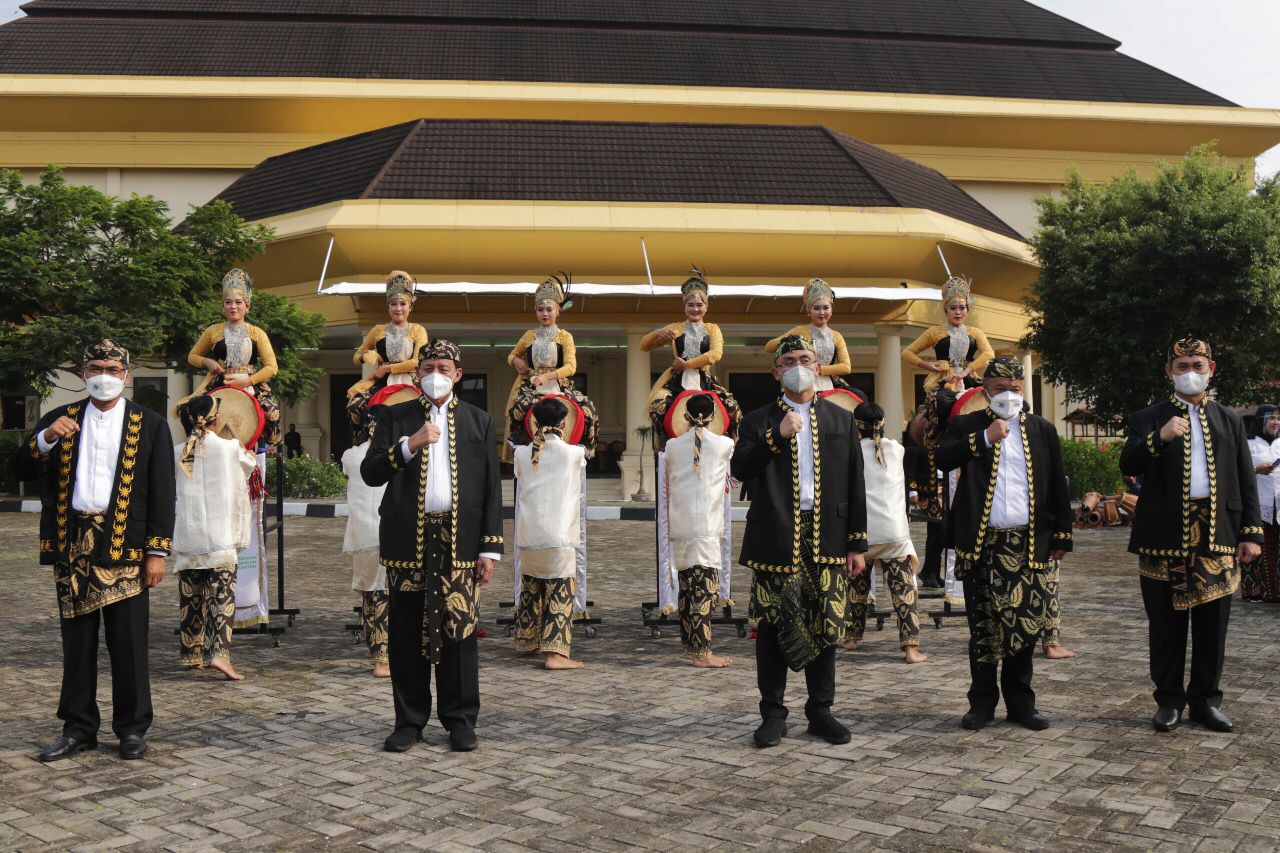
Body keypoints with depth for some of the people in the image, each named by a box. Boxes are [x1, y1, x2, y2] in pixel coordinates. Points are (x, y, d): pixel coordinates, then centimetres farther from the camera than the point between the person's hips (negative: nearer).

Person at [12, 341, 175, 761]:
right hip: (72, 543, 3)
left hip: (124, 548, -2)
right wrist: (45, 438, -14)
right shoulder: (60, 419, 11)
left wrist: (157, 552, -5)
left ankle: (132, 728, 13)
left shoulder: (150, 425, 4)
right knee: (76, 640, 10)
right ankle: (78, 728, 20)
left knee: (128, 642, 2)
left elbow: (162, 494, 1)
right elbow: (22, 471, 4)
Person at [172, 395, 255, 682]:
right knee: (222, 595, -4)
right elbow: (250, 465, 14)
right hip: (219, 537, -4)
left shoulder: (178, 452, 4)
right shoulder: (229, 448, -5)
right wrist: (245, 450, 36)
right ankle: (219, 653, -17)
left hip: (186, 536, 4)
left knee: (190, 598, 13)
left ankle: (192, 655, 22)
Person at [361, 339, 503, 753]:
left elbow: (491, 488, 7)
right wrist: (410, 443, -14)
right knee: (407, 636, 4)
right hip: (408, 542, 0)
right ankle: (410, 722, 16)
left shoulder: (478, 420, 11)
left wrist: (490, 548, 1)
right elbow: (370, 473, 0)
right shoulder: (394, 417, 10)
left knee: (458, 631, 2)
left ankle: (460, 722, 13)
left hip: (460, 542, 0)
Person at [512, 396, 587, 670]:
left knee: (530, 590, 18)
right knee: (559, 593, -2)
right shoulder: (573, 453, -3)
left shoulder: (522, 454, 4)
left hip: (527, 536, 4)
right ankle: (554, 652, -9)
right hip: (558, 537, -4)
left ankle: (528, 642, 33)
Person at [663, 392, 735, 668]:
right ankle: (701, 651, -9)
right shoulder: (724, 444, 1)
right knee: (706, 585, -6)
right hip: (707, 525, -4)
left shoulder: (673, 446, 7)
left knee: (687, 583, 14)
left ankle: (689, 643, 25)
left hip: (680, 525, 4)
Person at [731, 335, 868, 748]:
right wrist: (777, 437, -16)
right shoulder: (759, 420, 8)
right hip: (775, 539, -1)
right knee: (773, 628, 2)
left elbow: (855, 485, 9)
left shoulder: (841, 420, 12)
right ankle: (773, 713, 13)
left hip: (827, 538, 2)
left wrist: (857, 543, 5)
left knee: (825, 626, 6)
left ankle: (820, 711, 18)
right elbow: (739, 469, -7)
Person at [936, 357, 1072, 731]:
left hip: (1029, 544, 2)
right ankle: (982, 702, 13)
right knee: (983, 627, 4)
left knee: (1026, 625, 4)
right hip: (981, 544, -2)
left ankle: (1020, 701, 16)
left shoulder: (1042, 429, 12)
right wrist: (985, 438, -17)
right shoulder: (966, 426, 7)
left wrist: (1062, 535, 8)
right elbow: (943, 459, -12)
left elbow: (1057, 486, 12)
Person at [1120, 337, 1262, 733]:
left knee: (1212, 626, 7)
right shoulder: (1148, 419, 5)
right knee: (1166, 626, 4)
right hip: (1165, 536, -2)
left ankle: (1205, 699, 19)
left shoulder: (1230, 420, 13)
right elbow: (1128, 466, -9)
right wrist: (1159, 438, -25)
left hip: (1218, 537, 2)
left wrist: (1251, 532, 4)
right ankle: (1169, 700, 14)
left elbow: (1246, 480, 11)